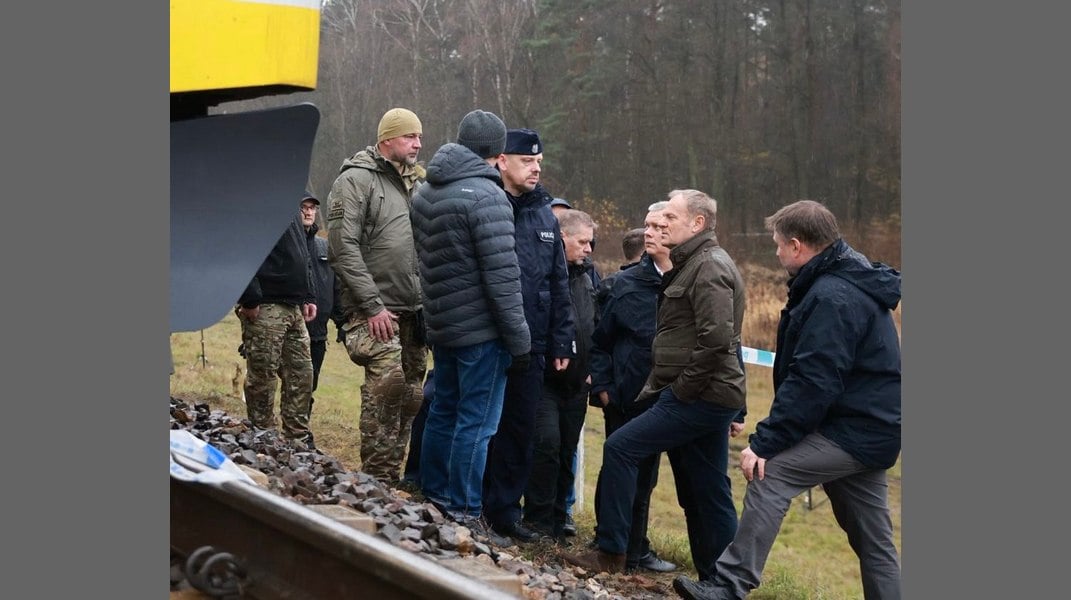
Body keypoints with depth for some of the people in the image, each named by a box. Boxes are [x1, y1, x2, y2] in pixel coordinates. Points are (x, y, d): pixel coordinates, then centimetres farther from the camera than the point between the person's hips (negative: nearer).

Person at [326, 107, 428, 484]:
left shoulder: (417, 183, 17)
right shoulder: (356, 180, -6)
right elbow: (343, 248, -13)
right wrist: (372, 306, -17)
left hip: (413, 309, 8)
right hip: (375, 310, -7)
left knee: (411, 394, 8)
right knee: (388, 381, -20)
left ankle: (392, 474, 19)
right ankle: (378, 478, -10)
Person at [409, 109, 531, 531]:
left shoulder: (424, 193, 10)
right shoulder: (485, 196, -17)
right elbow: (502, 275, -19)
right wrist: (519, 339, -14)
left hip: (441, 324, 8)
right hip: (481, 329, -8)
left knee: (444, 410, 19)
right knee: (476, 421, -1)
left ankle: (432, 495, 28)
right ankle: (463, 511, 3)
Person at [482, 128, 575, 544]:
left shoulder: (545, 216, 12)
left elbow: (558, 285, 16)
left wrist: (561, 342, 12)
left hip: (530, 346, 6)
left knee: (520, 428, 10)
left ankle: (505, 510, 21)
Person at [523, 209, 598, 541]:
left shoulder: (584, 277, 16)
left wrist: (590, 370, 16)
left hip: (576, 380, 7)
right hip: (546, 376, -7)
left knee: (567, 451, 10)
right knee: (547, 442, -16)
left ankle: (557, 520, 18)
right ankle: (538, 519, -6)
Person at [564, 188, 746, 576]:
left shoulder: (710, 267, -13)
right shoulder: (693, 264, 20)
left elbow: (717, 339, -24)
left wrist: (682, 389, -17)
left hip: (699, 398, -10)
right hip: (707, 396, 10)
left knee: (621, 447, -9)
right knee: (707, 494, 11)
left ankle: (610, 552, -2)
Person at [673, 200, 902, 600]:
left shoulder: (832, 297, -18)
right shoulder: (853, 282, 15)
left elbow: (811, 383, -25)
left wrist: (764, 442, -23)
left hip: (851, 431, -10)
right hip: (871, 428, 10)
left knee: (769, 475, -15)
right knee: (873, 540, 13)